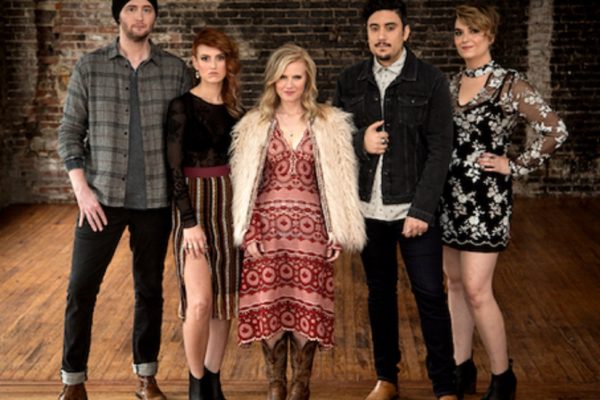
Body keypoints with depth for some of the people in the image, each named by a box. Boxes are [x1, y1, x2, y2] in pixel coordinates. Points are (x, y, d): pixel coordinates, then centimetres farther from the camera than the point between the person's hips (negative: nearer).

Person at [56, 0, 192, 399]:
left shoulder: (176, 70, 2)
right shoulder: (90, 67, 1)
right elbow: (70, 132, 1)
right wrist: (82, 189, -8)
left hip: (156, 200, 1)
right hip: (102, 198, 0)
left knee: (150, 289, 9)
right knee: (81, 288, 1)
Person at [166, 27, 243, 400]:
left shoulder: (236, 110, 8)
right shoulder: (182, 107, -5)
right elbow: (174, 169, -9)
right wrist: (190, 221, -15)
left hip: (231, 207, 5)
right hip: (195, 206, -5)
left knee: (226, 301, 7)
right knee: (200, 302, -14)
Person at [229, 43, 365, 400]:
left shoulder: (331, 124, 4)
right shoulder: (253, 126, 7)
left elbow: (341, 182, 3)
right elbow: (243, 184, 6)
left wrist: (338, 233, -1)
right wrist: (247, 233, -2)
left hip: (310, 228, -1)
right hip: (267, 227, 1)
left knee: (307, 309, 1)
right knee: (268, 308, 2)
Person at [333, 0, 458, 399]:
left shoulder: (431, 81, -5)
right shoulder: (350, 80, 4)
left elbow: (440, 150, -8)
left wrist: (422, 209, -14)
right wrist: (360, 143, -12)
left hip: (415, 208, -3)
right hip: (368, 208, 3)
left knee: (430, 294, 0)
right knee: (380, 291, 13)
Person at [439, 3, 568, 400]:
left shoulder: (510, 84, -9)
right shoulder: (453, 84, 10)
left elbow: (555, 130, -13)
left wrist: (515, 166, -10)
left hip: (486, 198, -6)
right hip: (450, 196, 7)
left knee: (477, 290, -7)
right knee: (456, 284, 12)